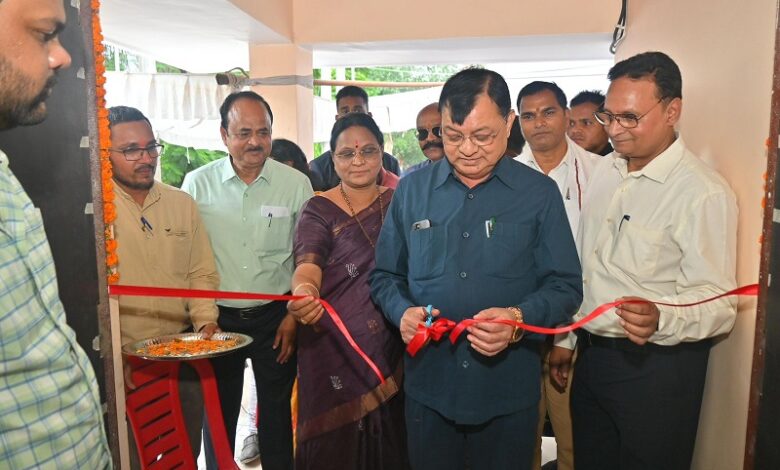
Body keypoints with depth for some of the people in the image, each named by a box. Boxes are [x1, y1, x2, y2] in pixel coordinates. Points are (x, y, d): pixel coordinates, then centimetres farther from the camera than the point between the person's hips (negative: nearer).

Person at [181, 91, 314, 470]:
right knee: (218, 414, 15)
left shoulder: (296, 184, -4)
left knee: (276, 411, 14)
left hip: (276, 317, 0)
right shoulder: (197, 184, -3)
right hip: (217, 318, 1)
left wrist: (295, 315, -2)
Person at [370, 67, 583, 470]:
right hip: (428, 386, 2)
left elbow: (566, 287, -3)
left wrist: (520, 319, -21)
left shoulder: (539, 193, -3)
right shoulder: (411, 190, 2)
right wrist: (403, 312, -12)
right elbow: (385, 276, 8)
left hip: (508, 392, -1)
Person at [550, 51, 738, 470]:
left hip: (657, 368, -6)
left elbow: (718, 304, -19)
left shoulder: (704, 193, -17)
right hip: (592, 354, 7)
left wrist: (659, 319, -38)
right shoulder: (605, 171, 5)